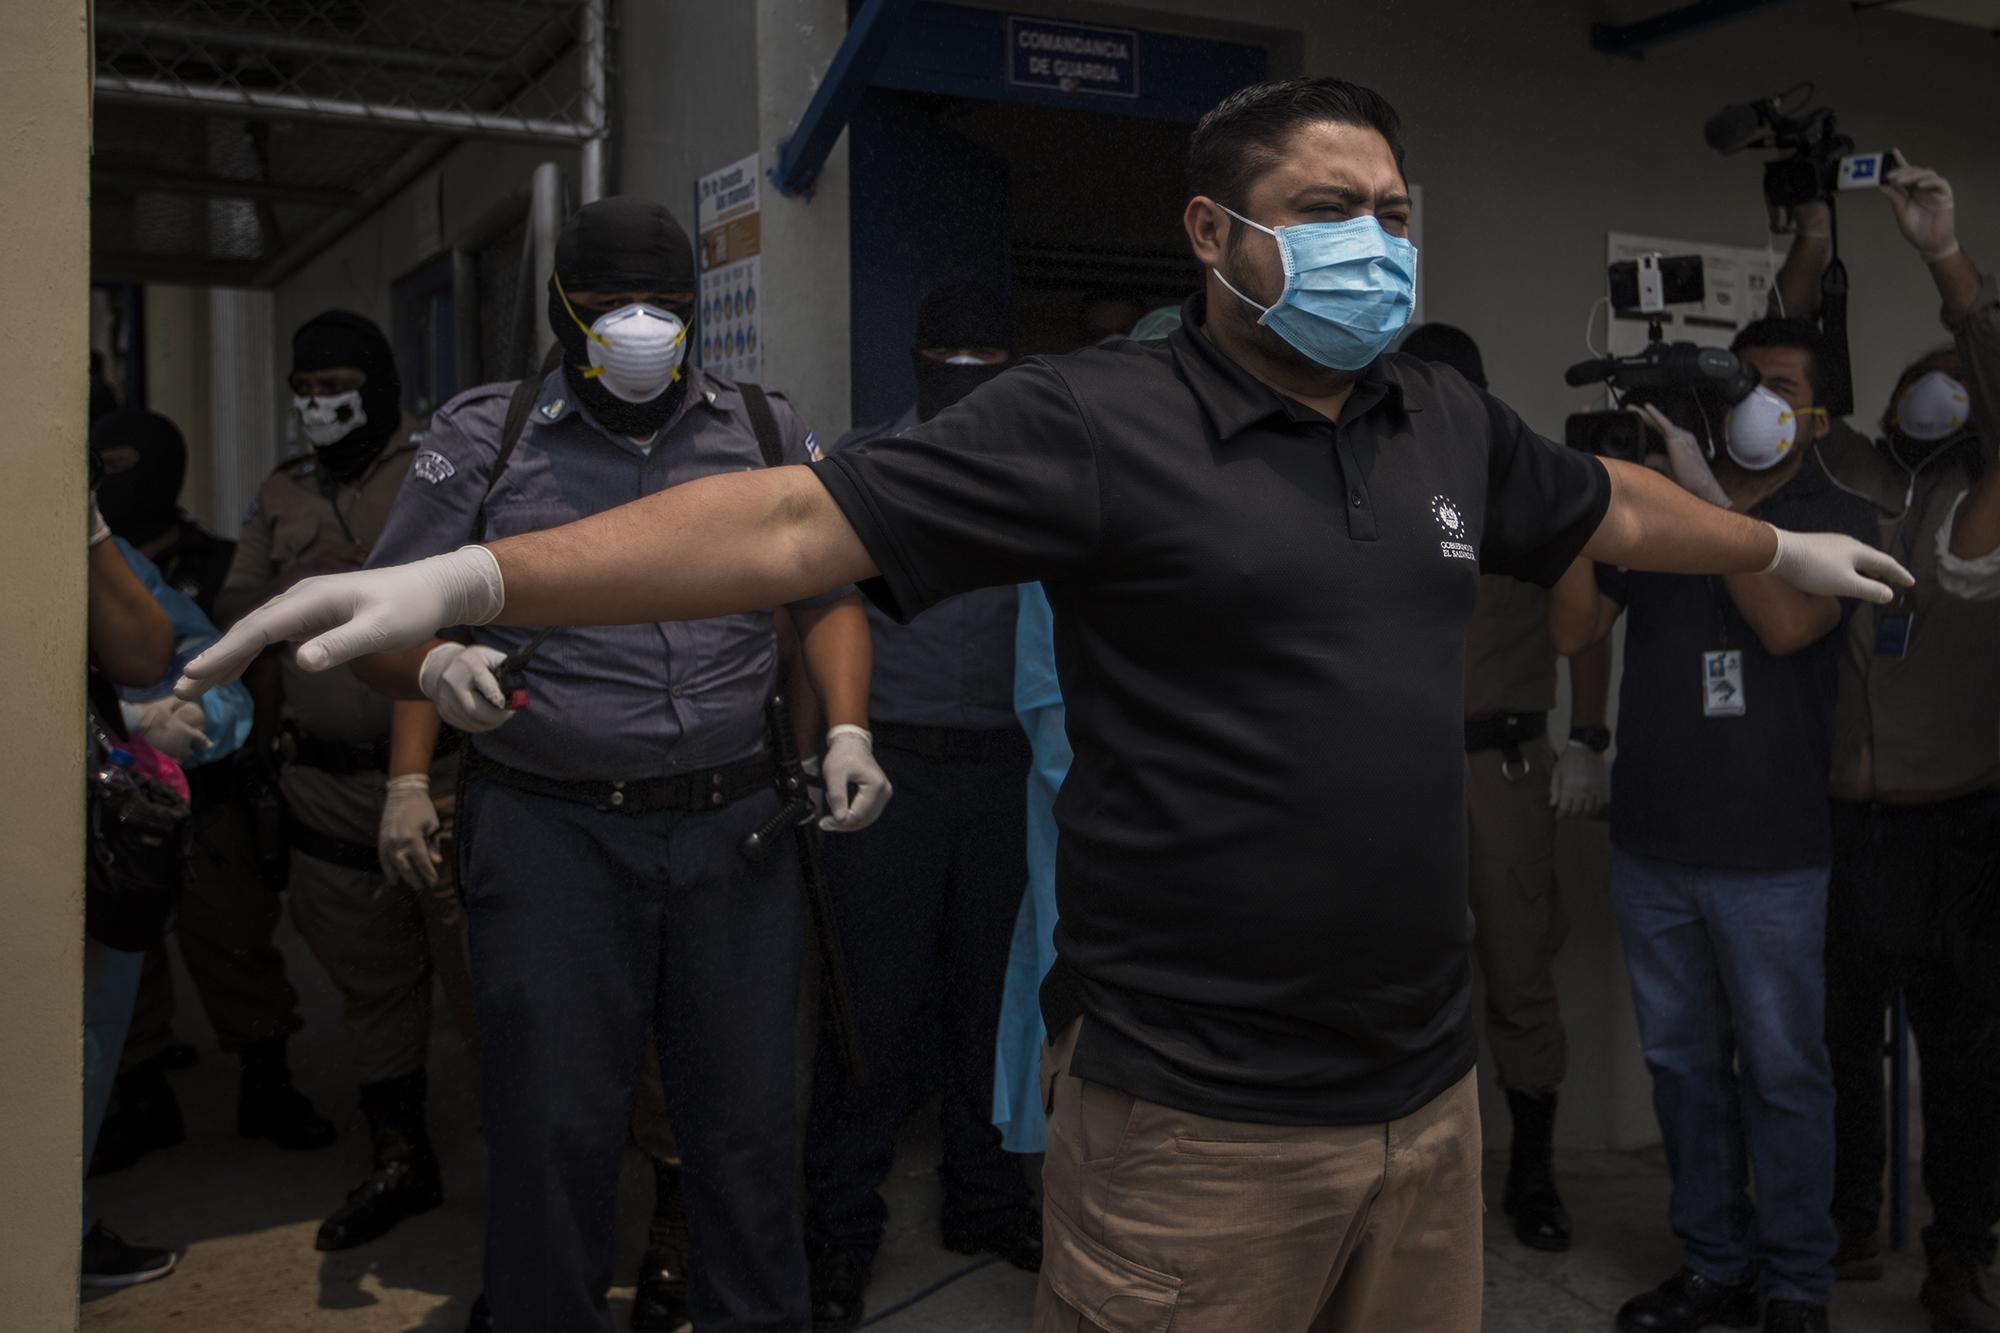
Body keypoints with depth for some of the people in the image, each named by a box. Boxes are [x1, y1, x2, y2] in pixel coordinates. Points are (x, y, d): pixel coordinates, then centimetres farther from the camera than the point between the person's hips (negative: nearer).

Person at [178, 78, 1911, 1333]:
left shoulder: (1451, 426, 8)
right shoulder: (1100, 422, -11)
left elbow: (1617, 509, 28)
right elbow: (802, 520, -19)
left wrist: (1784, 548, 42)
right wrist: (472, 577, -28)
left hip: (1427, 1088, 6)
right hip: (1195, 1115, -6)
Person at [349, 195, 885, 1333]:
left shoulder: (768, 431, 11)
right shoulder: (484, 437, 5)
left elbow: (829, 598, 17)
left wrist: (847, 733, 1)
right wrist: (438, 666, -17)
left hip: (739, 823, 2)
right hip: (553, 833, -1)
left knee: (751, 1118, 9)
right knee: (557, 1130, 4)